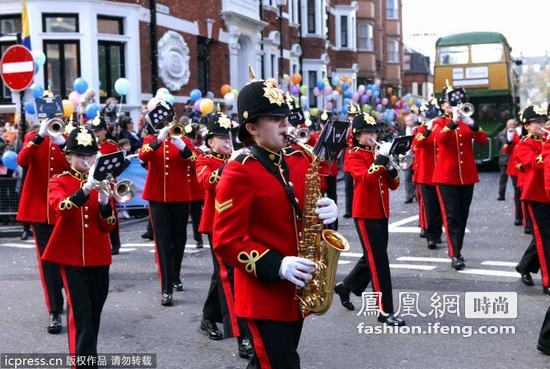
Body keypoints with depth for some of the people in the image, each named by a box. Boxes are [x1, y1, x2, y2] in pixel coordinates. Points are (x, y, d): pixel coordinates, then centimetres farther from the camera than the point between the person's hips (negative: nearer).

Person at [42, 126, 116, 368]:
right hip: (71, 256, -4)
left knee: (94, 309, 13)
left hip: (98, 256, 4)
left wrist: (105, 203, -19)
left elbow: (109, 226, 0)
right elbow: (61, 208, -25)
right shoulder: (59, 182, -1)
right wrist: (85, 189, -39)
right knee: (80, 309, -12)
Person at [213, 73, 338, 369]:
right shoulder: (238, 172, -15)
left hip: (296, 291, 7)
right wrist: (277, 266, -26)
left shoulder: (300, 160, 7)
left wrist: (326, 210, -6)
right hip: (263, 294, -7)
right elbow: (227, 241, -17)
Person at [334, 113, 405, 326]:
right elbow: (366, 178, -26)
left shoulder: (378, 154, 14)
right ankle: (385, 311, -7)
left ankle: (345, 287, 36)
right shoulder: (354, 157, -6)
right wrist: (379, 160, -30)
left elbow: (393, 184, 9)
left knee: (372, 257, 17)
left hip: (381, 214, 8)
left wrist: (390, 167, -9)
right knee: (378, 260, -10)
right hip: (365, 215, -8)